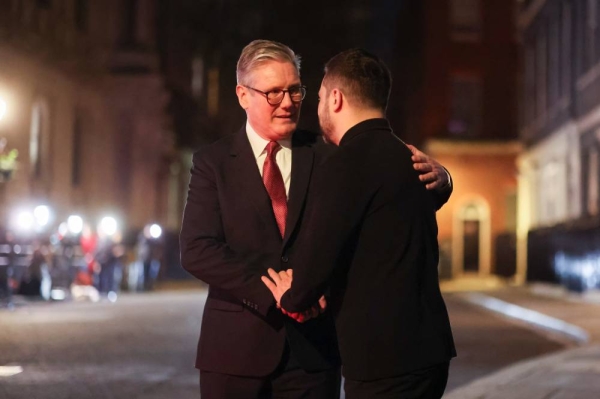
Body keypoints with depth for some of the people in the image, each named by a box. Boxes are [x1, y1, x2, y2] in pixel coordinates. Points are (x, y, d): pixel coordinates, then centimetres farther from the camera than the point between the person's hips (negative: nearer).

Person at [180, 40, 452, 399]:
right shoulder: (213, 162, 2)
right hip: (237, 348, -1)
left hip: (313, 350, 1)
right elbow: (197, 249, -8)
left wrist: (436, 180, -19)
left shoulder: (328, 156, 5)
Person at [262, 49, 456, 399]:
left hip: (385, 361, -9)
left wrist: (292, 298, 0)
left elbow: (316, 256, -19)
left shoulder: (347, 164, -15)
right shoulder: (407, 158, 14)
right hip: (426, 348, 9)